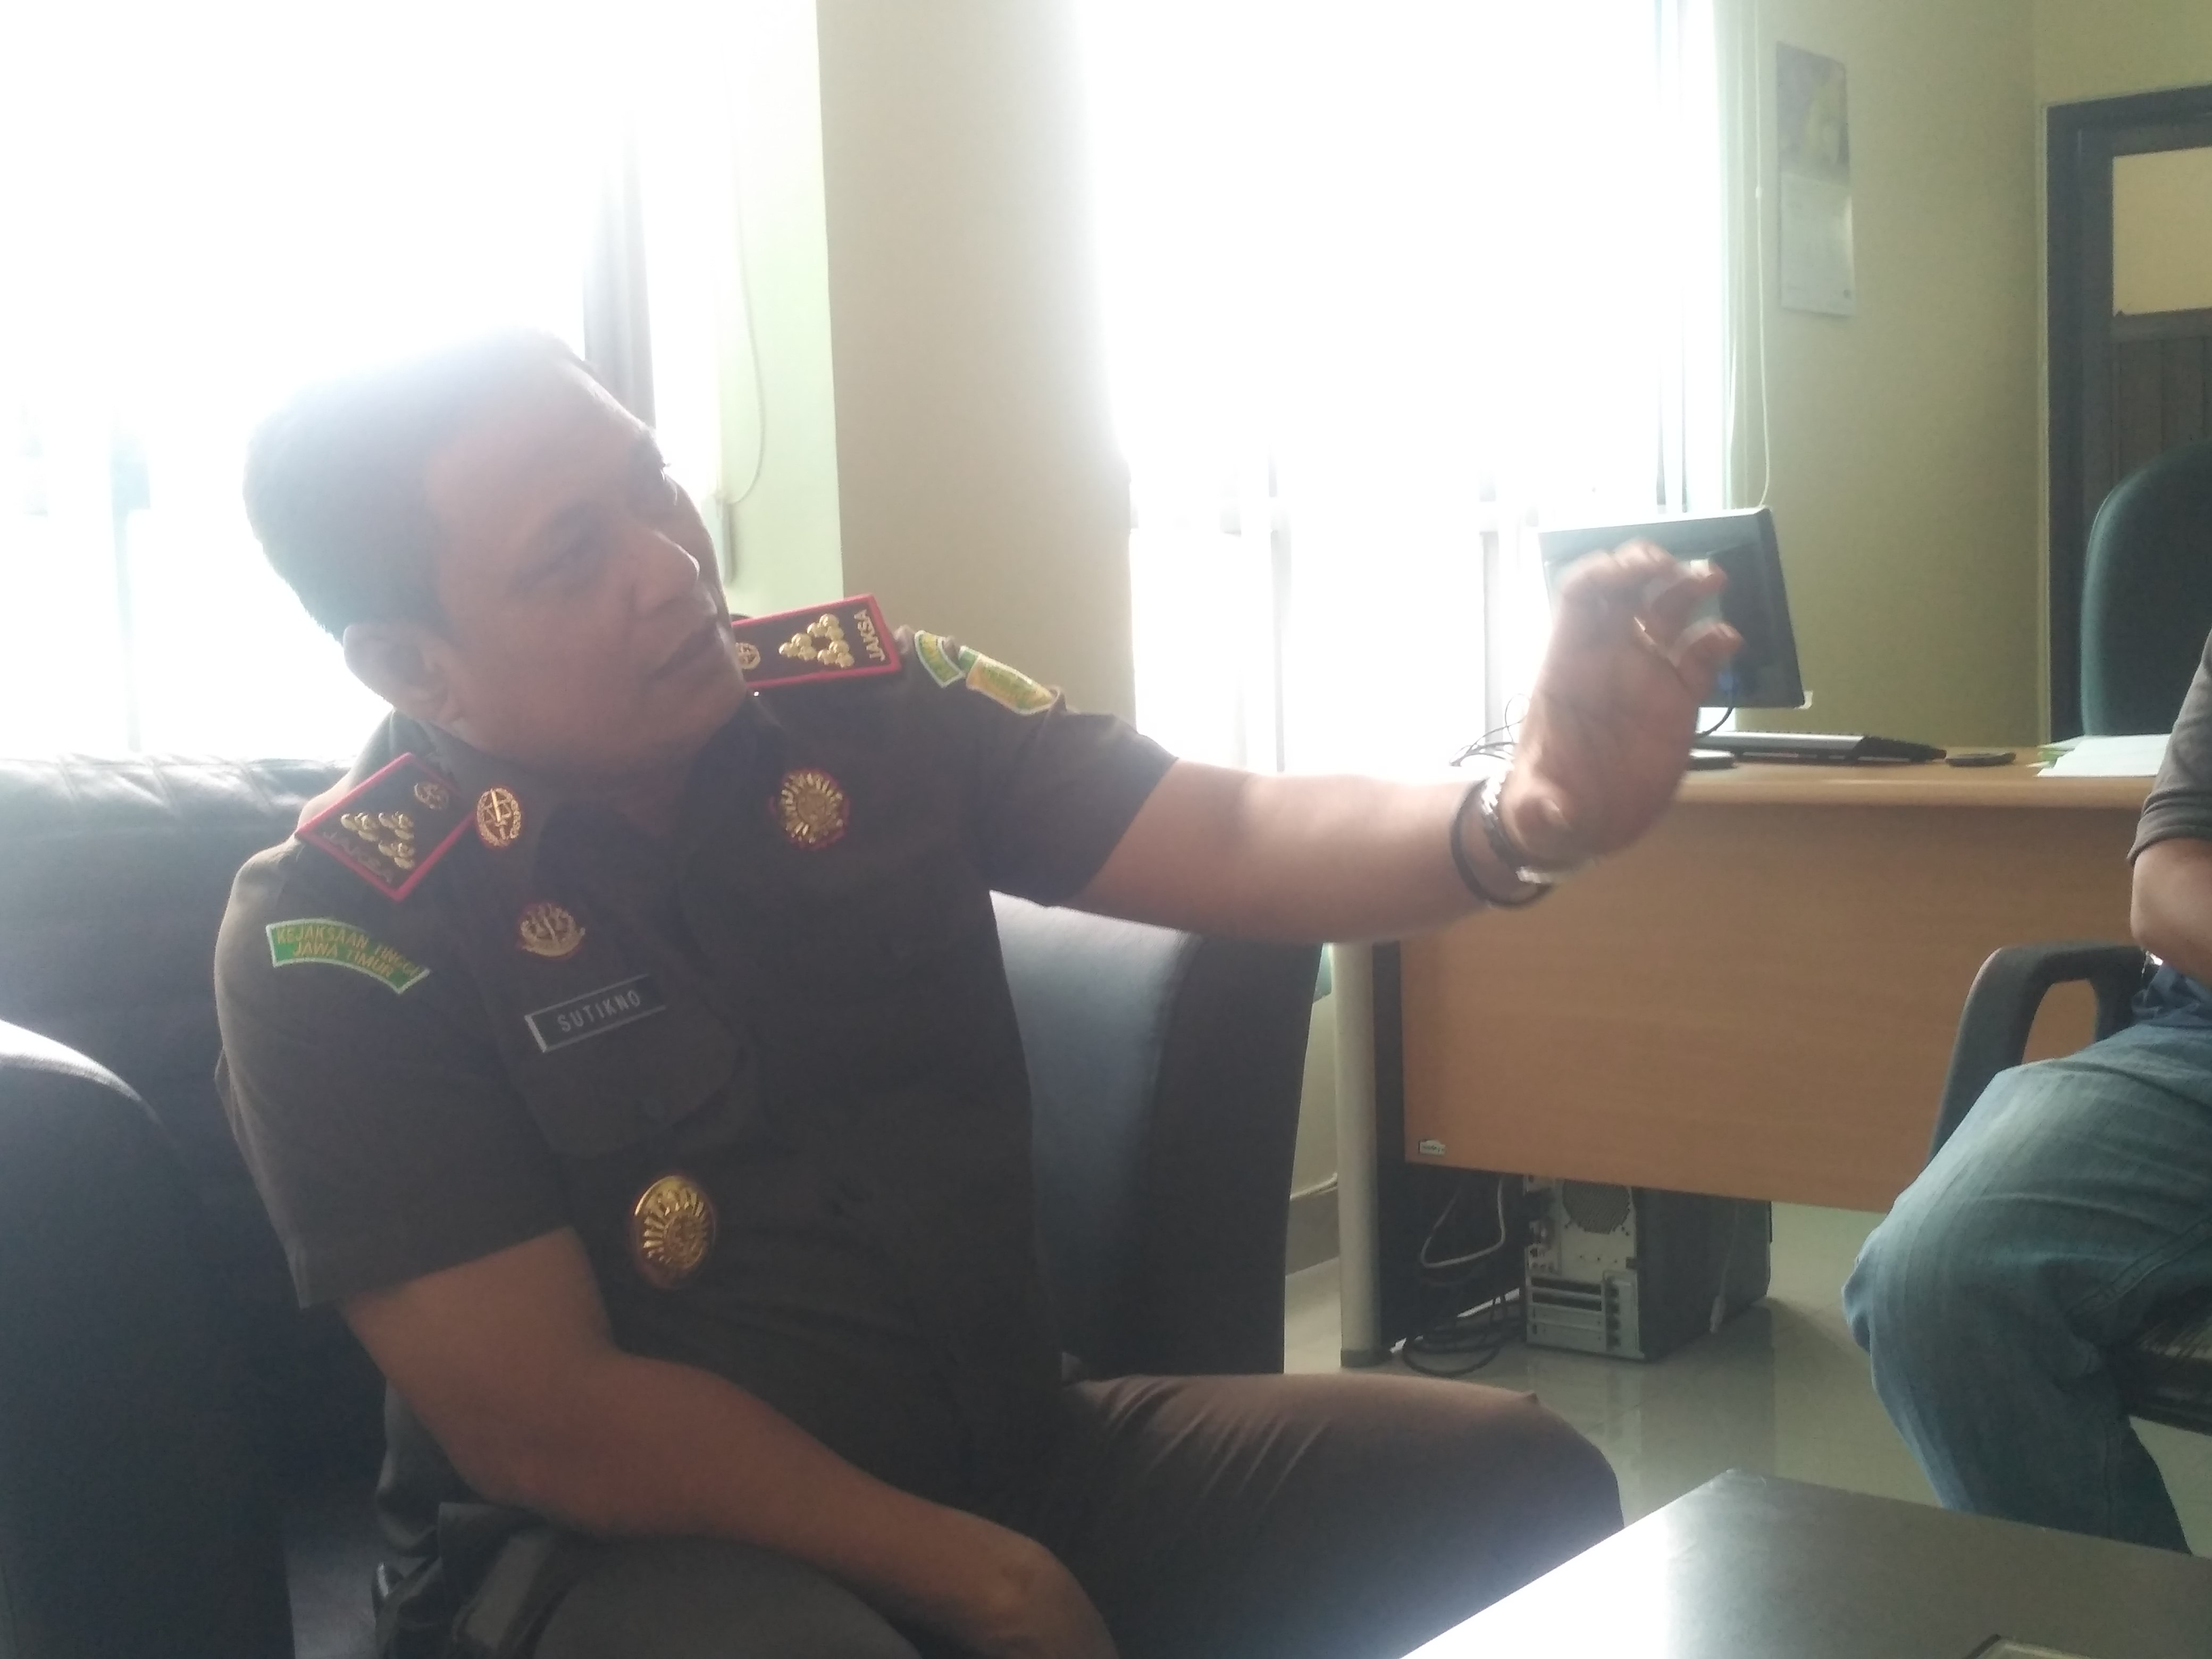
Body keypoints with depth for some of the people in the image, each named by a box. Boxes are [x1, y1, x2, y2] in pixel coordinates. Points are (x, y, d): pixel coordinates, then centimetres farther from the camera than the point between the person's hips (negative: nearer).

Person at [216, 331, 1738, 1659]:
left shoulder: (866, 698, -3)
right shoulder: (342, 937, -14)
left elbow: (1233, 842, -9)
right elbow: (541, 1422, -16)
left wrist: (1523, 819, -30)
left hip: (1017, 1446, 4)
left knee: (1518, 1485, -10)